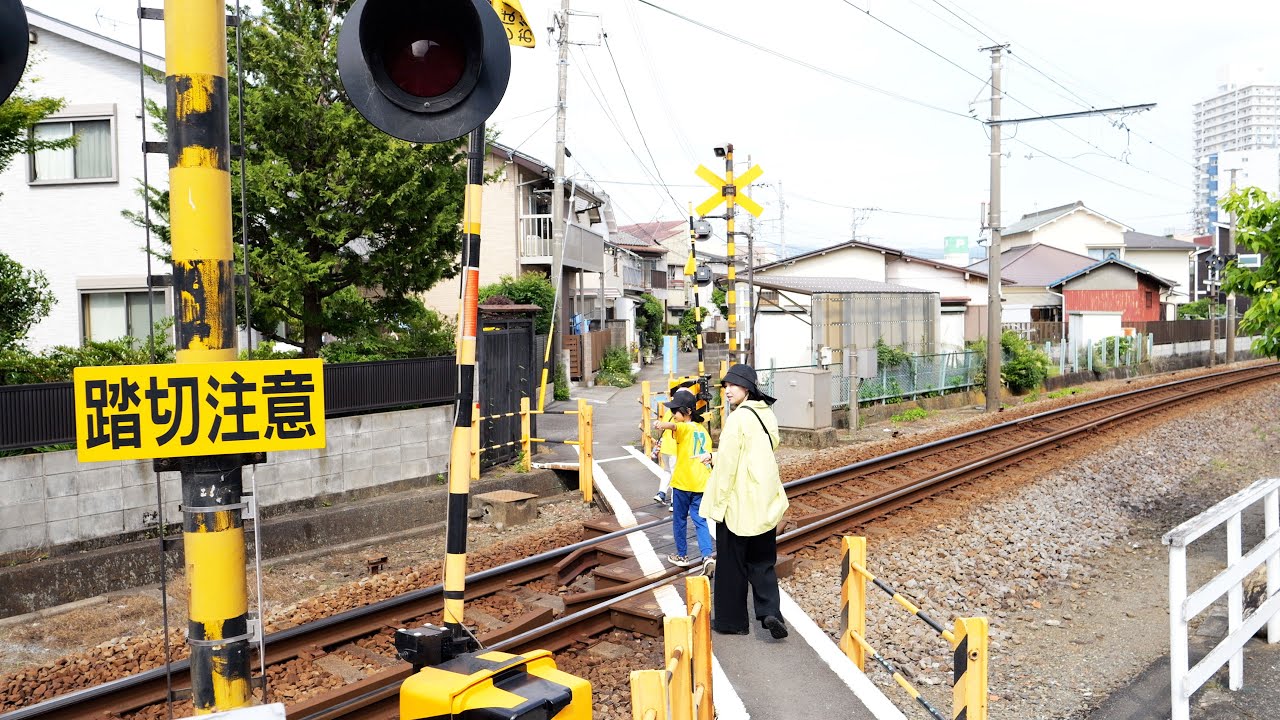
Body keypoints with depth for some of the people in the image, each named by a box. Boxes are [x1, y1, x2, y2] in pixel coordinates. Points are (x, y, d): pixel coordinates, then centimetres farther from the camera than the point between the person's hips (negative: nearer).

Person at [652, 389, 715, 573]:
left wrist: (664, 425, -49)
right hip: (700, 482, 6)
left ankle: (682, 555, 23)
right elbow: (708, 452, 9)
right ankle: (707, 556, -7)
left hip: (682, 482, -6)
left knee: (679, 520, 12)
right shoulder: (703, 430, 10)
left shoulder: (684, 428, -12)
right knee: (700, 521, 7)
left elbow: (674, 425, -35)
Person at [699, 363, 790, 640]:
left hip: (738, 503, -7)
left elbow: (728, 464, -18)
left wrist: (718, 503, -10)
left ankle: (731, 620, 18)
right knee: (763, 562, 16)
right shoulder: (767, 415, 6)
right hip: (765, 502, 7)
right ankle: (770, 611, 1)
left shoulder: (738, 418, -18)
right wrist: (715, 457, 21)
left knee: (731, 564, 8)